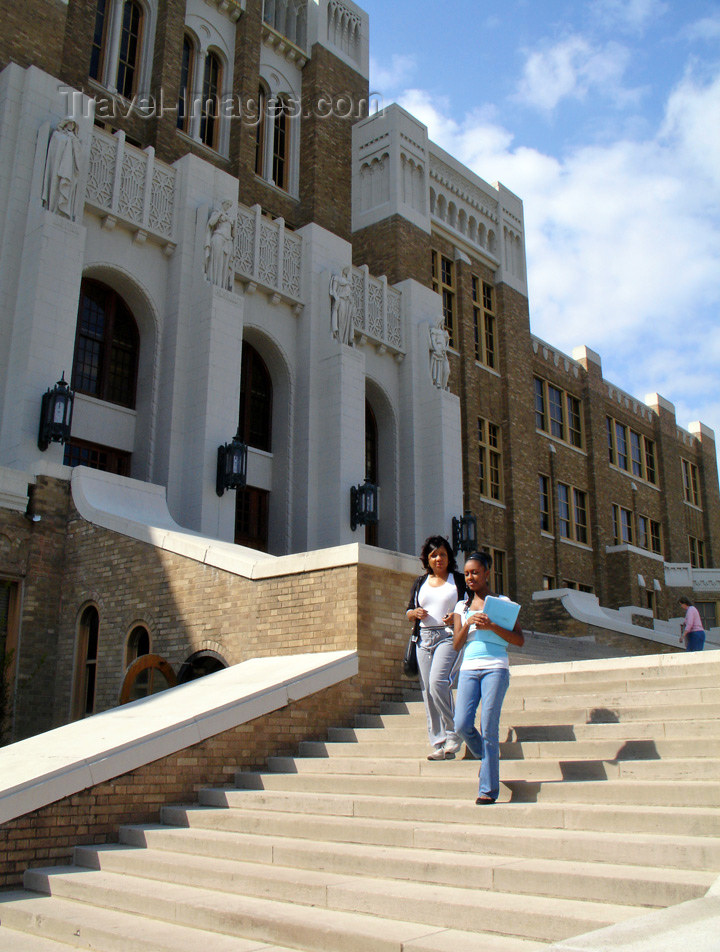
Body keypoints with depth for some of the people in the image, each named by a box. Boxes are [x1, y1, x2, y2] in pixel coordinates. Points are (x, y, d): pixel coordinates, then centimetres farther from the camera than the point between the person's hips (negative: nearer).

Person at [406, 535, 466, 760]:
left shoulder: (459, 580, 8)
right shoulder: (420, 582, 18)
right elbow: (409, 611, 21)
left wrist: (457, 617, -12)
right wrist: (415, 613, -2)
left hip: (449, 636, -5)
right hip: (424, 638, 5)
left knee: (437, 682, -23)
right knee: (427, 691, 0)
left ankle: (453, 734, -7)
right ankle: (439, 744, 6)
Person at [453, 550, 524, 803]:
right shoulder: (462, 606, 16)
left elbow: (520, 640, 0)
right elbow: (456, 645, 9)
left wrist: (491, 626, -12)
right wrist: (469, 624, -7)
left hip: (495, 667, -3)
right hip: (469, 669, 3)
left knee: (488, 728, -8)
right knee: (462, 725, -9)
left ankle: (489, 789, 0)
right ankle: (486, 757, 22)